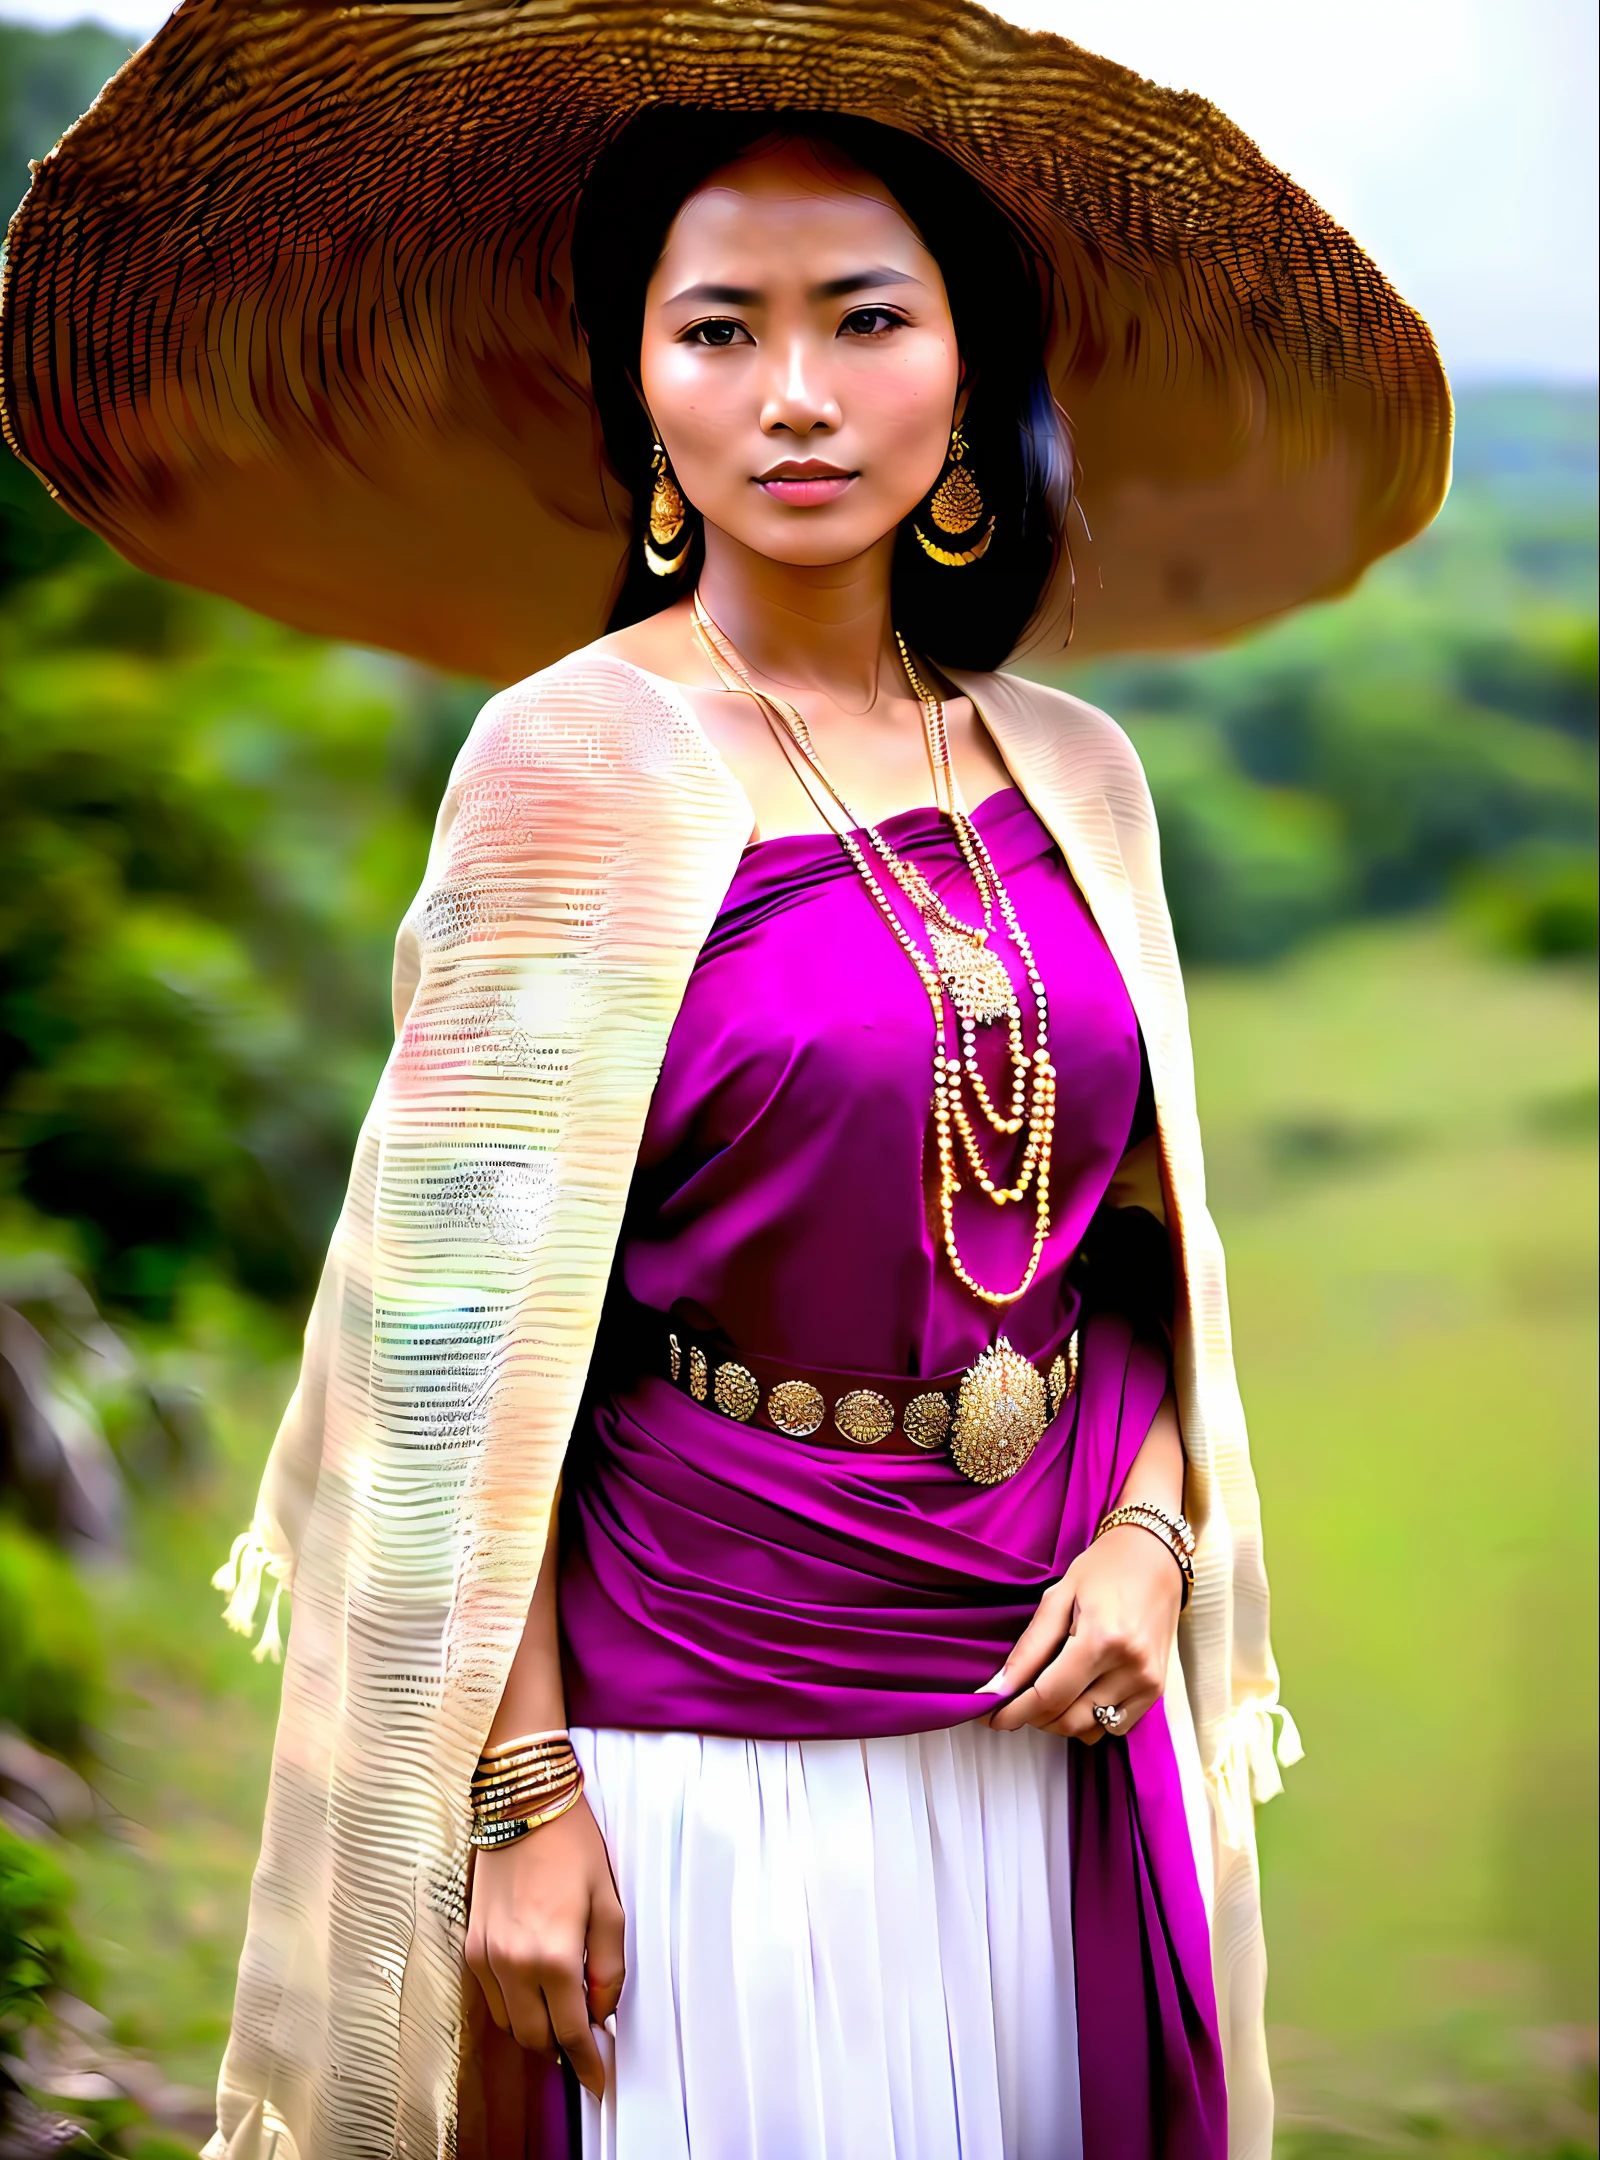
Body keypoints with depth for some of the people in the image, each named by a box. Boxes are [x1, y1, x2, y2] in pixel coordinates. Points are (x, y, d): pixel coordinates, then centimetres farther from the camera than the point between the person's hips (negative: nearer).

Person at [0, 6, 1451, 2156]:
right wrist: (521, 1783, -13)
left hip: (1056, 1701, 5)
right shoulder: (576, 766, -10)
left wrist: (1155, 1535, -4)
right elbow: (473, 1327, -10)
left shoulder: (1073, 773, 4)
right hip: (706, 1712, -4)